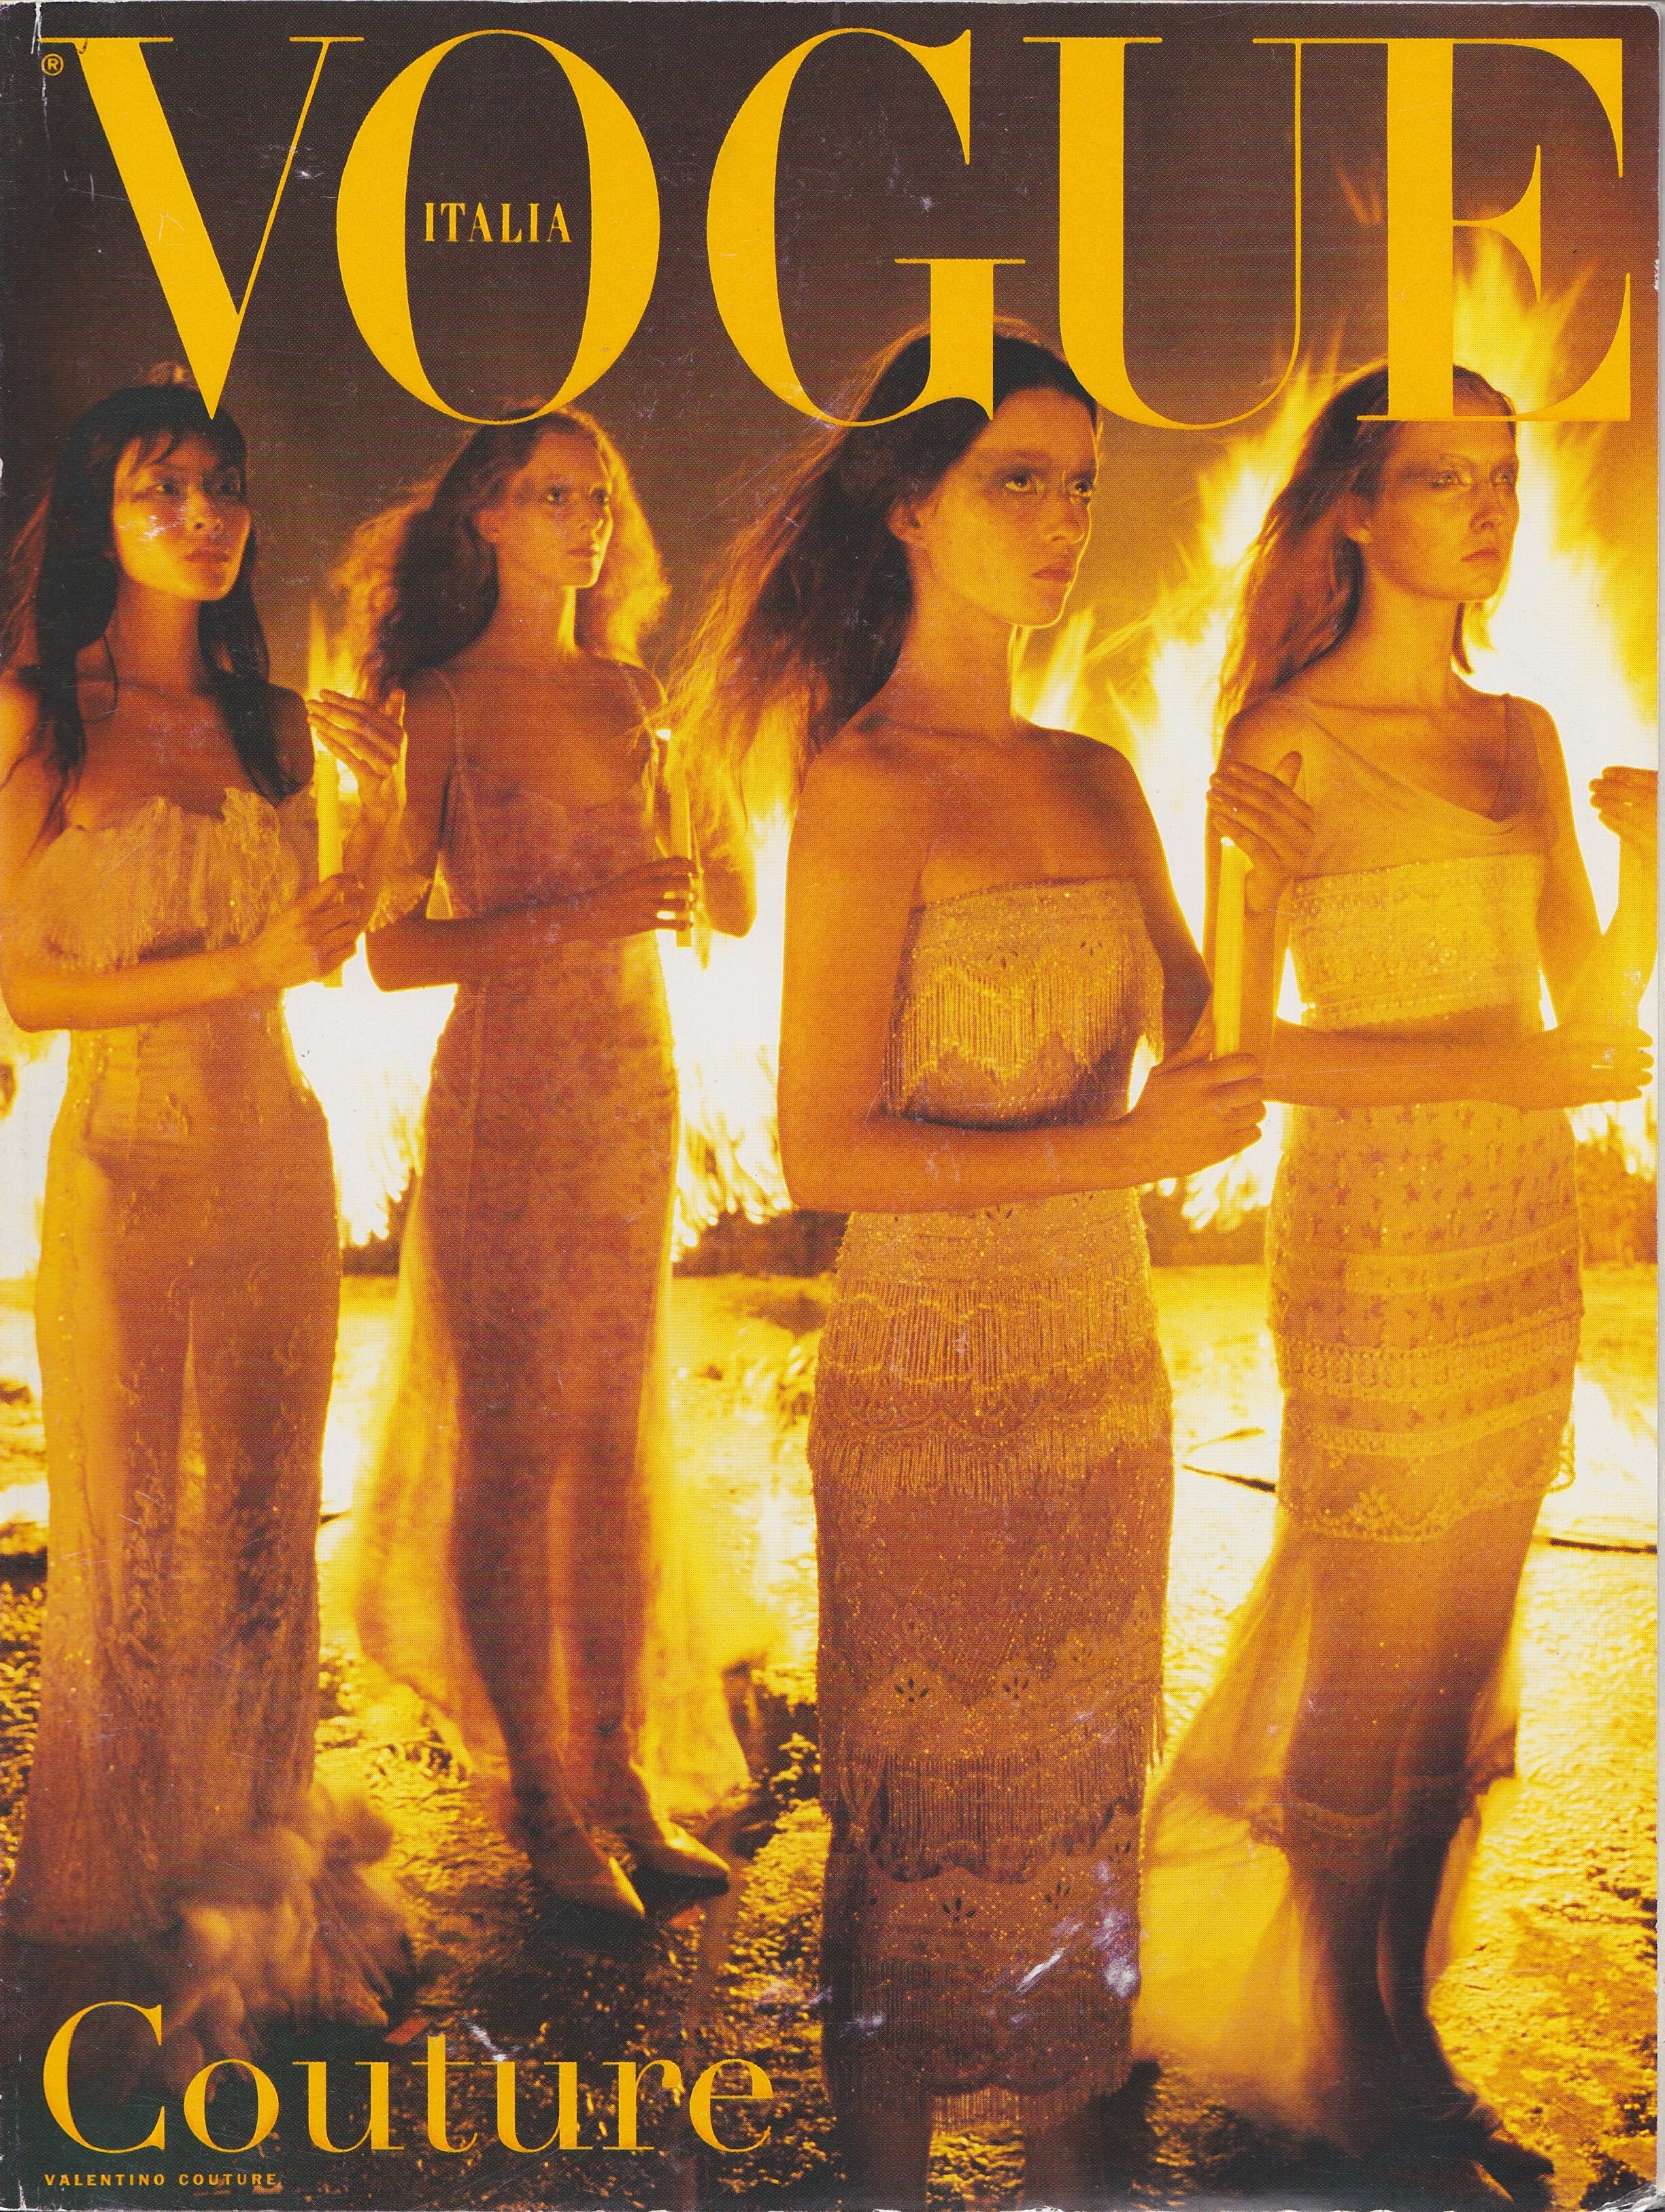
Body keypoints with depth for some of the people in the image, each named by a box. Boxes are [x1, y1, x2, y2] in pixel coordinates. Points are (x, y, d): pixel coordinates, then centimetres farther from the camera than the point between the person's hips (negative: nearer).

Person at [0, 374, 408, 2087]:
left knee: (263, 1526, 12)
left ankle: (255, 1863, 28)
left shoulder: (270, 723, 8)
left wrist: (383, 799, 6)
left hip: (279, 1157, 5)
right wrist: (247, 967, -16)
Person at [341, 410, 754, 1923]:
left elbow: (737, 914, 13)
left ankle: (617, 1771, 18)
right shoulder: (446, 704, -4)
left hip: (637, 1090, 5)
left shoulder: (637, 697, 10)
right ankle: (532, 1793, 10)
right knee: (513, 1446, -1)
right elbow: (394, 951, -9)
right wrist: (576, 921, -20)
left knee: (616, 1445, 9)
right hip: (503, 1098, -5)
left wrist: (713, 836, -8)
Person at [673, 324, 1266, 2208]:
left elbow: (1191, 1029, 16)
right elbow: (822, 1150, -17)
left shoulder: (1093, 778, 7)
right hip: (936, 1373, -6)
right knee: (929, 1817, 7)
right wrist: (1115, 1152, -19)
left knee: (1083, 1787, 17)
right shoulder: (866, 783, -13)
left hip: (1103, 1361, 7)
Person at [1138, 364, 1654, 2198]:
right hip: (1372, 1240, -6)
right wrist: (1477, 1065, -20)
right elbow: (1232, 1042, -10)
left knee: (1460, 1664, 12)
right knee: (1368, 1667, 1)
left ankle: (1405, 2027, 26)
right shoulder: (1287, 743, -7)